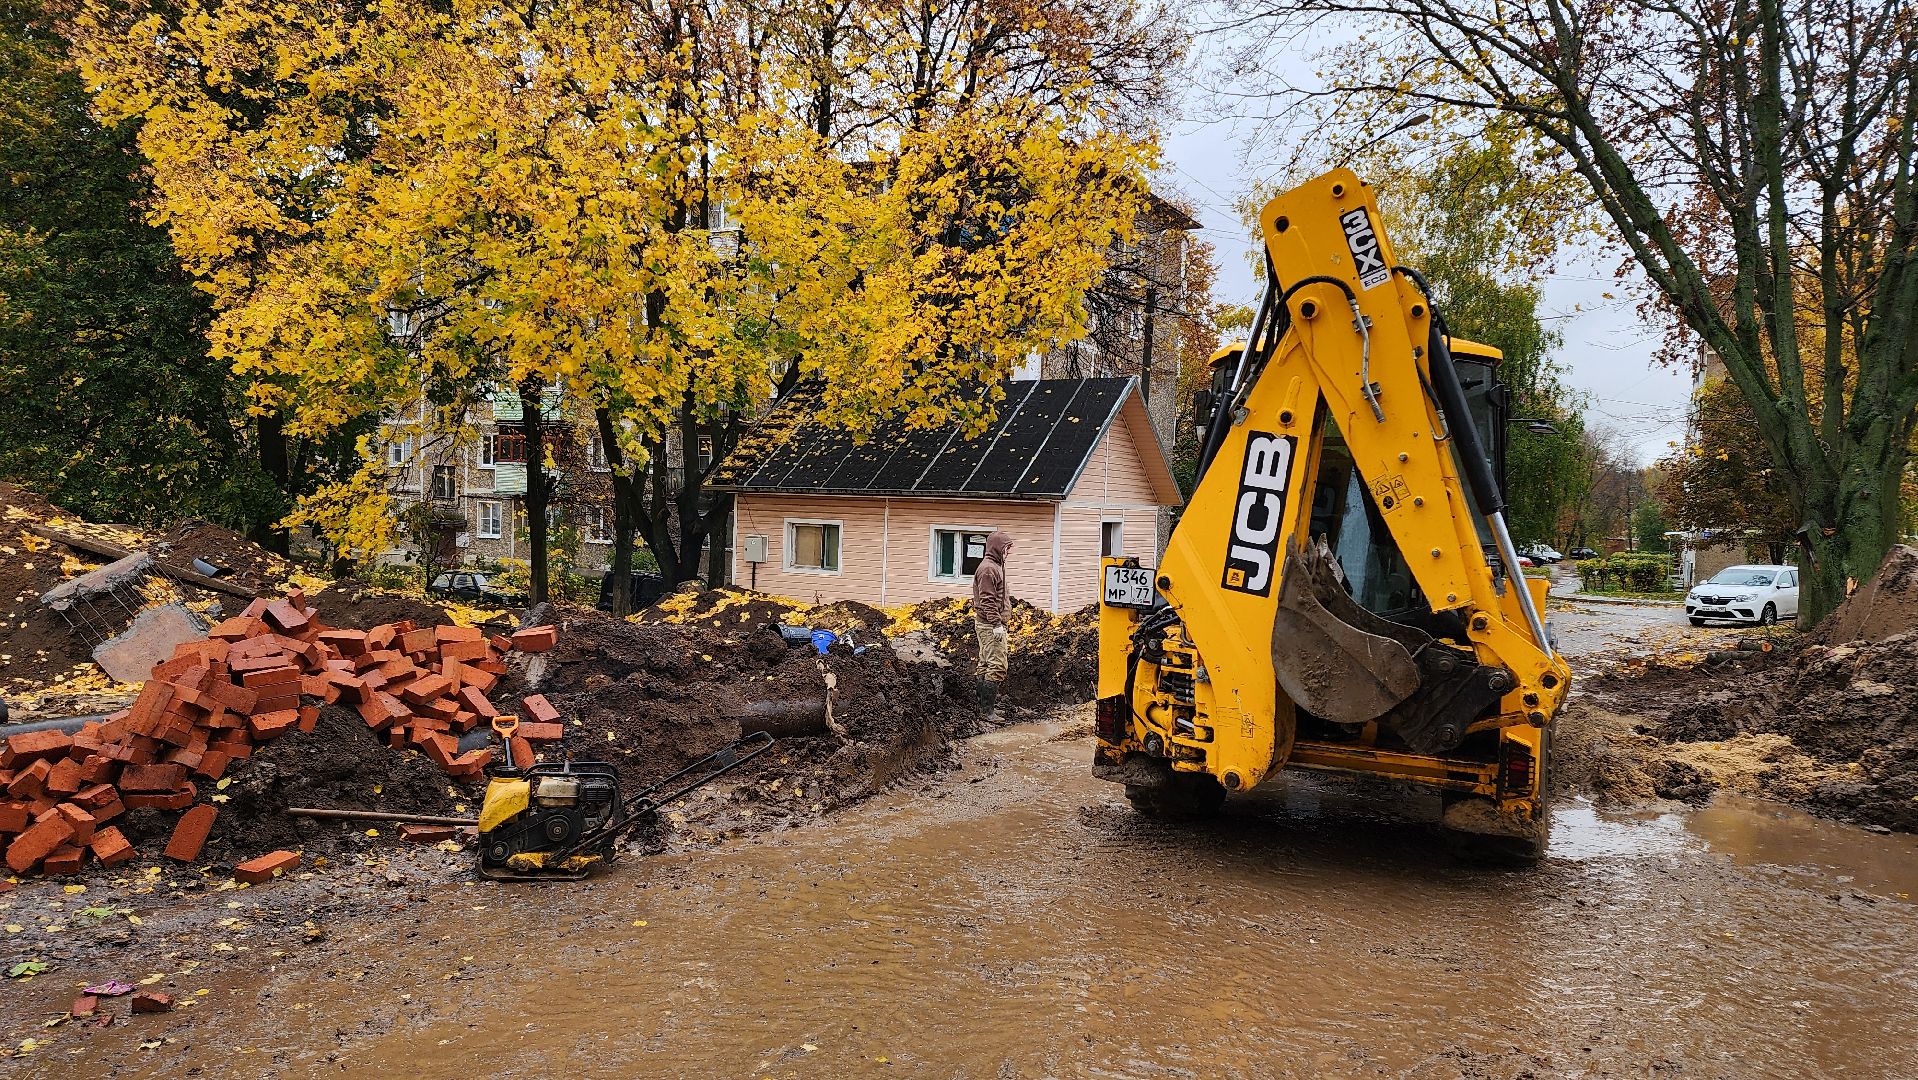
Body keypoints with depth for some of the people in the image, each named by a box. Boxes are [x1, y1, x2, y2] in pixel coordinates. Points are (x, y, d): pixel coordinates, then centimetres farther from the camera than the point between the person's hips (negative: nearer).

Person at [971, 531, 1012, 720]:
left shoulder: (995, 566, 17)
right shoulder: (988, 569, -15)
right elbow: (987, 600, -21)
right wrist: (997, 624, -23)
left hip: (987, 625, 11)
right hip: (990, 625, -11)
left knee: (985, 665, 14)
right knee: (997, 666, -12)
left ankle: (984, 704, 21)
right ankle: (988, 710, -11)